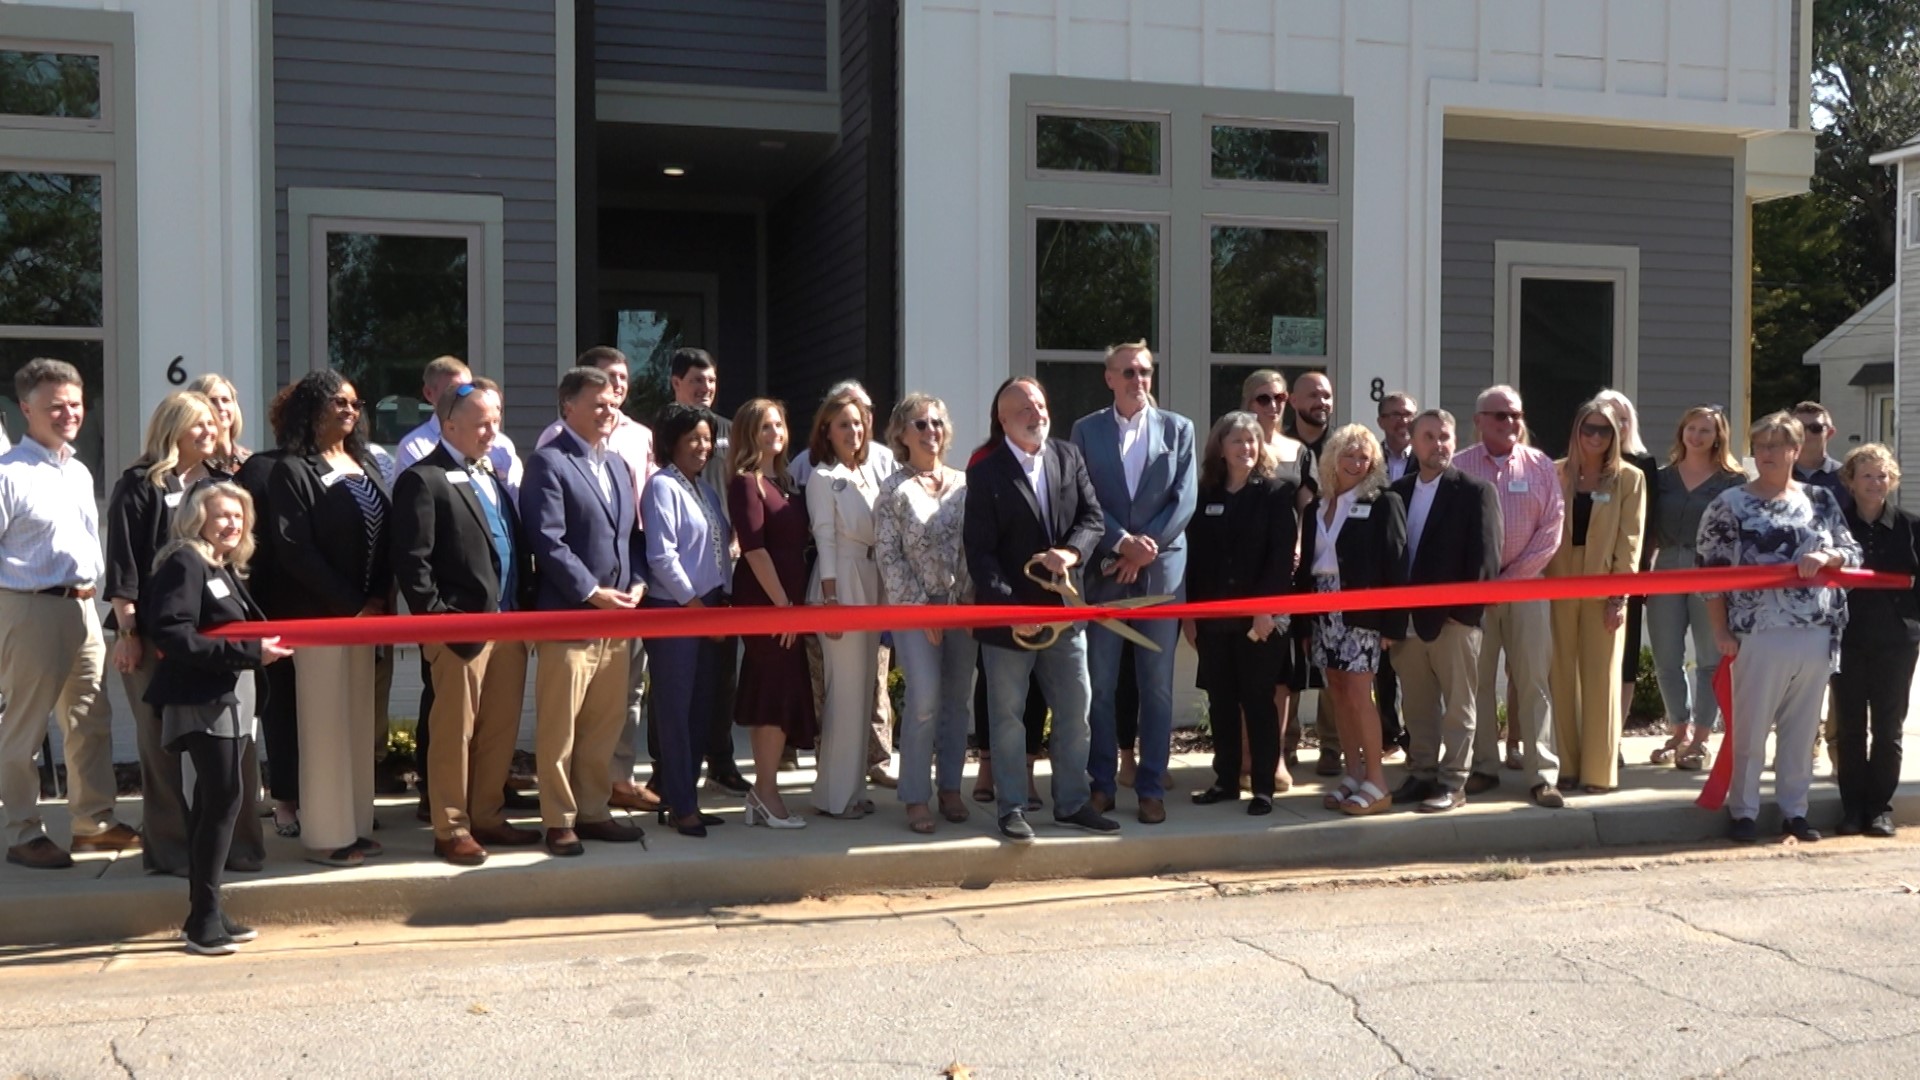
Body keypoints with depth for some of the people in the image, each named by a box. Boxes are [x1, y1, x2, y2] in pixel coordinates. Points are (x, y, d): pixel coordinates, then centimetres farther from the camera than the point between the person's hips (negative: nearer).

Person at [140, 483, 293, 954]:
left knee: (214, 803, 12)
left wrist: (261, 645, -5)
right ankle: (204, 920, -3)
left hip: (219, 697, 9)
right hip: (198, 699, -9)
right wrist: (248, 653, -25)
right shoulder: (185, 564, -12)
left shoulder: (225, 570, 15)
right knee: (224, 800, -10)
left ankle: (205, 916, 19)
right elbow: (172, 636, -23)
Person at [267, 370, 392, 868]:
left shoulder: (365, 464, 15)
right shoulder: (292, 471, -6)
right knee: (326, 725, -2)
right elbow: (295, 550, -13)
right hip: (319, 615, -6)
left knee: (360, 722, 9)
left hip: (366, 611, 6)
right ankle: (326, 835, 5)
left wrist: (381, 598, -3)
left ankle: (357, 825, 17)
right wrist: (351, 605, -14)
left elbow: (386, 534, 11)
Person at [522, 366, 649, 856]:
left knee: (606, 723, 12)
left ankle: (594, 812, 22)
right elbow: (547, 541, -15)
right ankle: (559, 821, 10)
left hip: (615, 616, 7)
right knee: (559, 728, 0)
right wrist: (593, 593, -16)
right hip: (567, 615, -7)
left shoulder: (618, 464, 18)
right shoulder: (548, 462, -7)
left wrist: (635, 583, 3)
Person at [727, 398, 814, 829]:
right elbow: (754, 548, -15)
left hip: (788, 598, 8)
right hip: (763, 600, -8)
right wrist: (781, 603, -16)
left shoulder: (785, 481, 15)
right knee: (779, 691, -8)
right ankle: (766, 791, -1)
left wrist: (794, 601, 9)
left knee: (769, 694, 10)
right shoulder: (745, 483, -9)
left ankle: (762, 792, 15)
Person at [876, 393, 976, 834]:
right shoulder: (894, 490, -1)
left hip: (964, 606, 4)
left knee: (958, 699, 6)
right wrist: (919, 609, -10)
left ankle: (950, 787, 18)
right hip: (915, 607, -3)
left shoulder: (965, 484, 8)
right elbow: (888, 555, -4)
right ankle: (916, 797, -1)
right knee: (925, 701, -10)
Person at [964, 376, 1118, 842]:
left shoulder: (1069, 456, 5)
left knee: (1075, 711, 11)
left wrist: (1072, 551, -18)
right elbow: (979, 551, -12)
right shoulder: (986, 473, -8)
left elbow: (1093, 516, 4)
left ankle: (1072, 803, 24)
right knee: (1008, 716, 6)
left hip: (1064, 610, 4)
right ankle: (1011, 808, 18)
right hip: (1009, 615, -4)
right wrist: (1009, 608, -21)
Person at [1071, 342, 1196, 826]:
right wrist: (1123, 543, -13)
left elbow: (1184, 500, 0)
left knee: (1157, 686, 4)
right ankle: (1101, 781, 14)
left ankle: (1152, 787, 11)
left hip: (1161, 571, 0)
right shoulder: (1087, 430, 5)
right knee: (1099, 685, 4)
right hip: (1103, 571, 0)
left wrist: (1145, 547, -10)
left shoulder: (1178, 429, 6)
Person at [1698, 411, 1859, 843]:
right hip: (1759, 635, -3)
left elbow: (1853, 554, 11)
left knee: (1802, 727, 9)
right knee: (1750, 727, 0)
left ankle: (1794, 809, 20)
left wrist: (1826, 557, -12)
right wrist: (1721, 630, -7)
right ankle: (1743, 810, 10)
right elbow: (1711, 570, -2)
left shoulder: (1821, 500, 11)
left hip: (1816, 634, 3)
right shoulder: (1730, 504, 1)